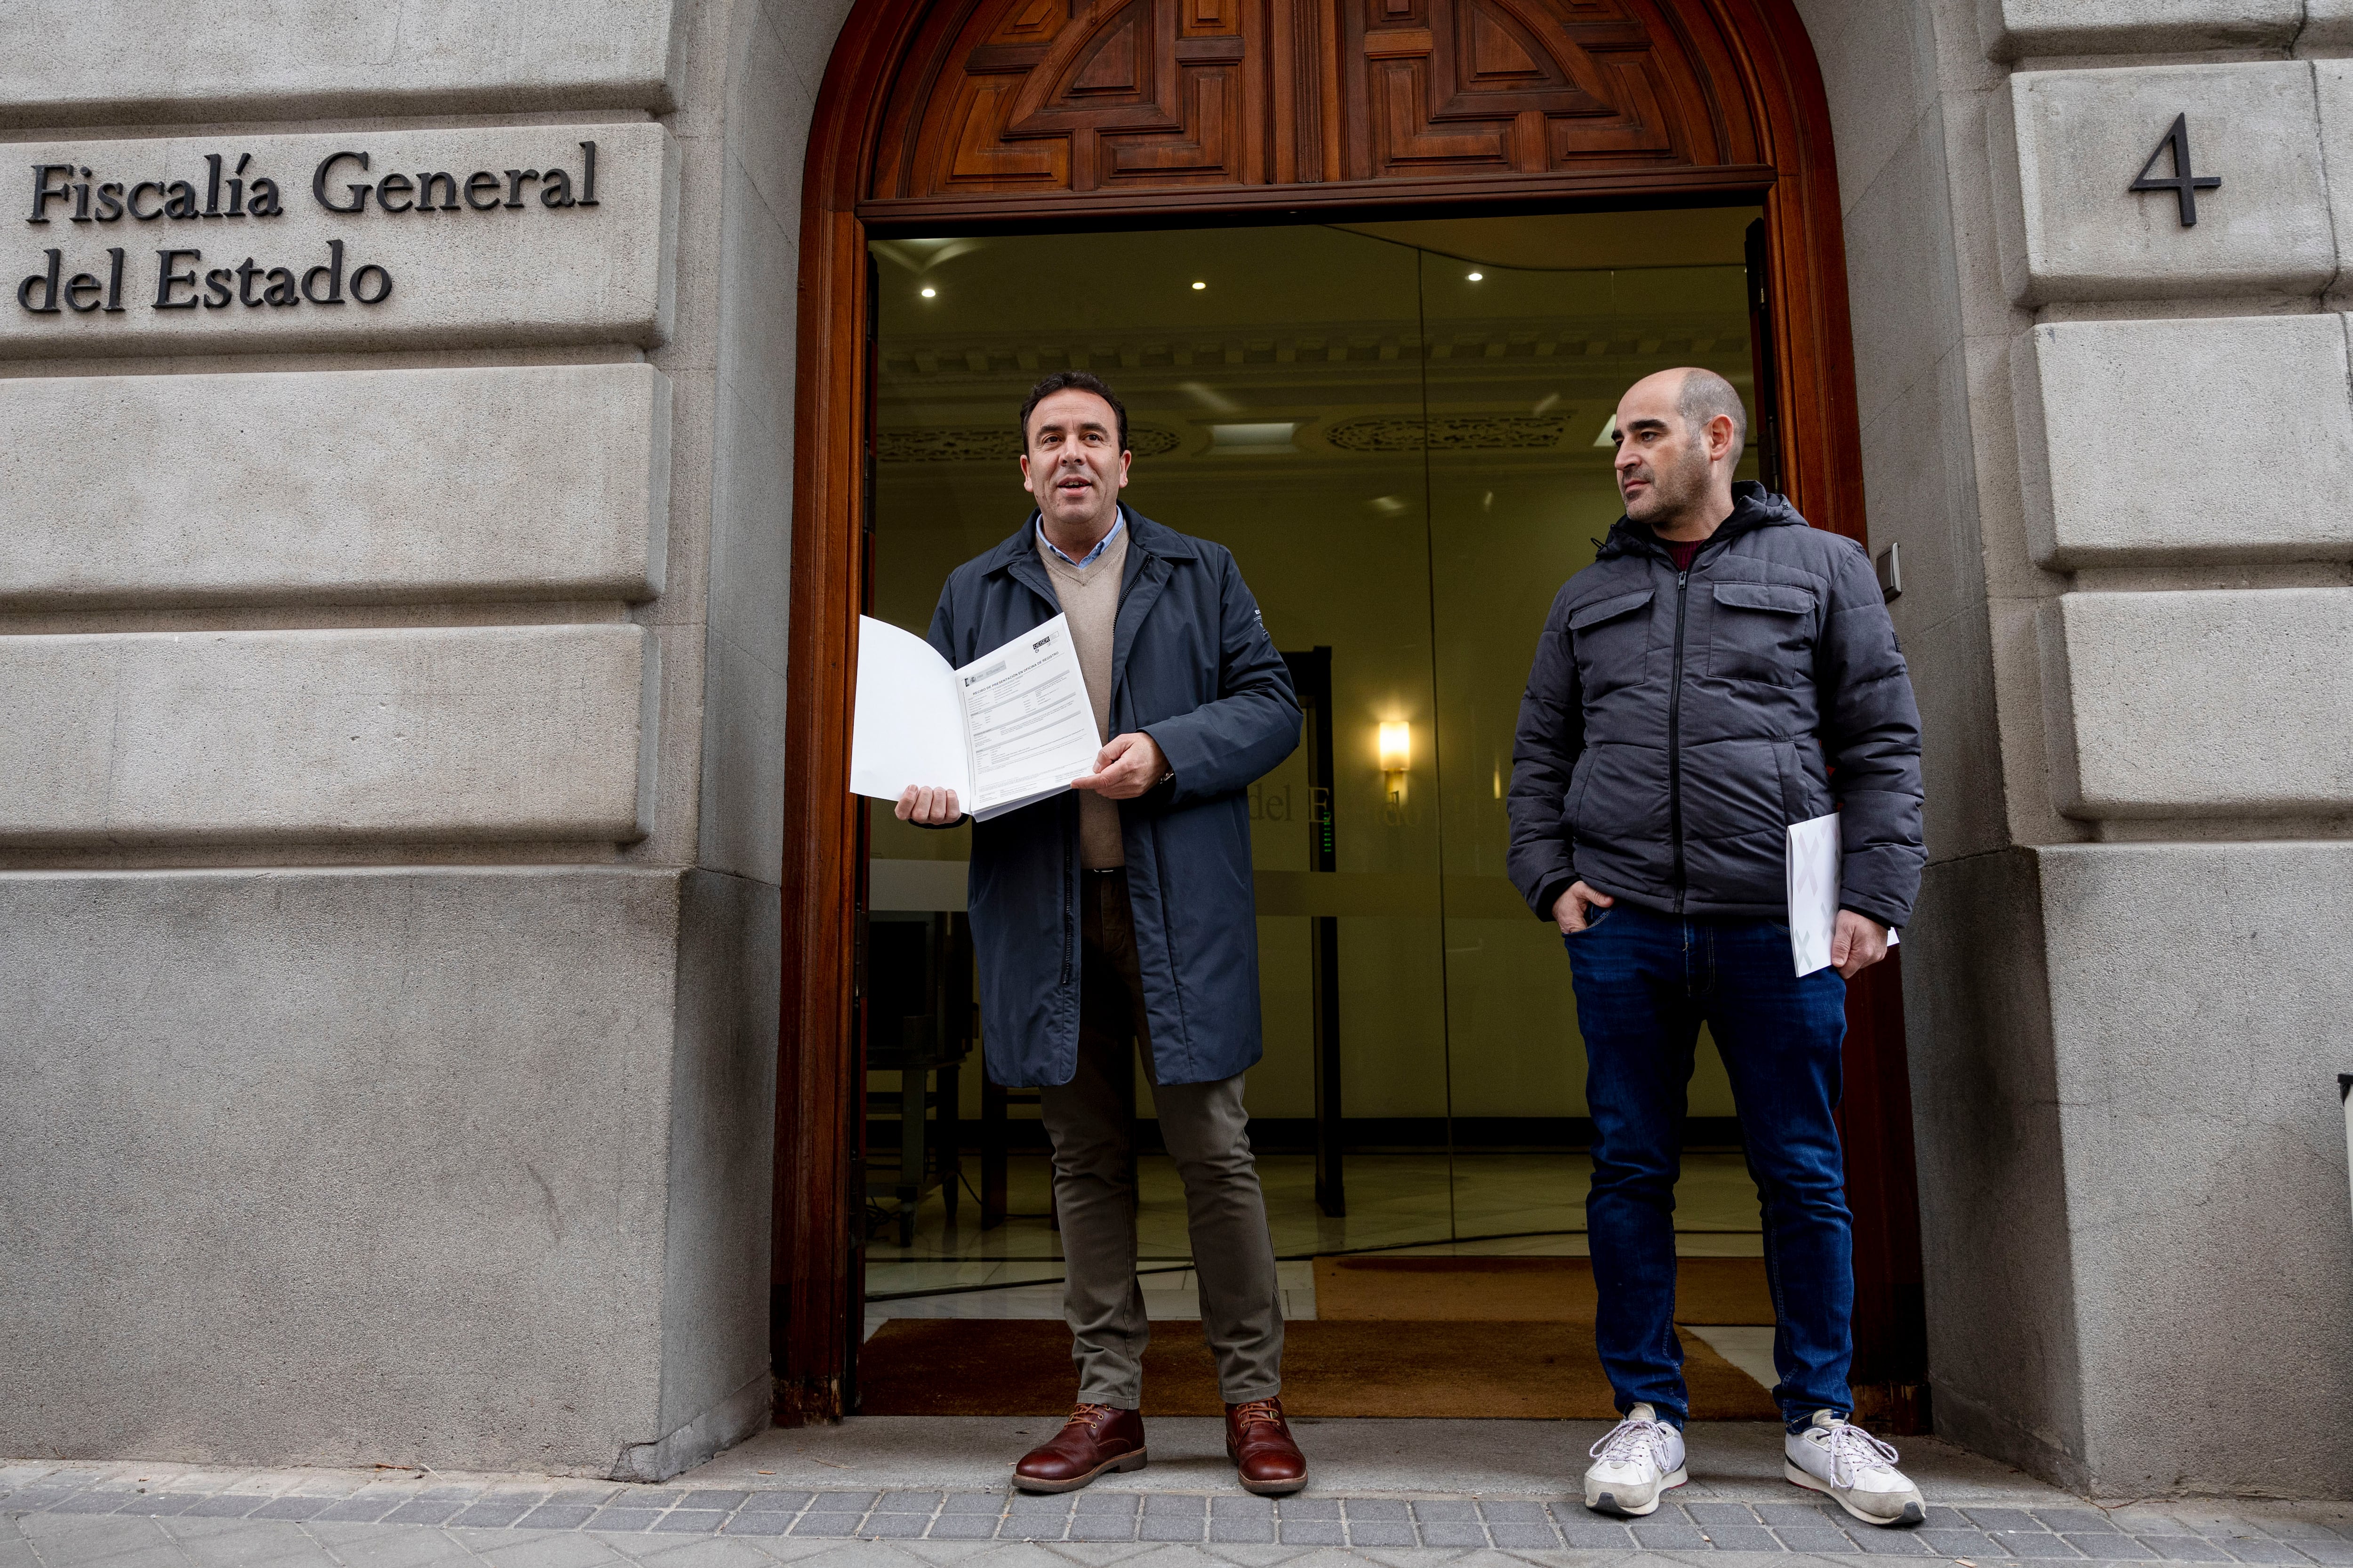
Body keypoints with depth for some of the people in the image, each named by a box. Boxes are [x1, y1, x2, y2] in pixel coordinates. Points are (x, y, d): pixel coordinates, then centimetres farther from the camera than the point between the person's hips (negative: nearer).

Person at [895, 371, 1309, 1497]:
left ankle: (1254, 1400, 16)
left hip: (1178, 908, -2)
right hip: (1043, 913, 2)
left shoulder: (1201, 575, 10)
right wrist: (929, 791, -8)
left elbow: (1271, 706, 4)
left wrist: (1166, 751, -13)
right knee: (1086, 1159, 9)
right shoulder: (972, 593, 15)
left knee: (1214, 1151, 1)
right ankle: (1108, 1403, 20)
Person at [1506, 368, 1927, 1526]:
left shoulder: (1821, 567, 9)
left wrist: (1875, 897, -4)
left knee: (1804, 1174, 5)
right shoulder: (1589, 596, 17)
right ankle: (1648, 1416, 15)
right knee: (1631, 1171, 4)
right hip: (1623, 922, 2)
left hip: (1777, 923, -2)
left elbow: (1883, 745, 5)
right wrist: (1548, 879, 2)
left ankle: (1819, 1420, 19)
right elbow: (1539, 756, 16)